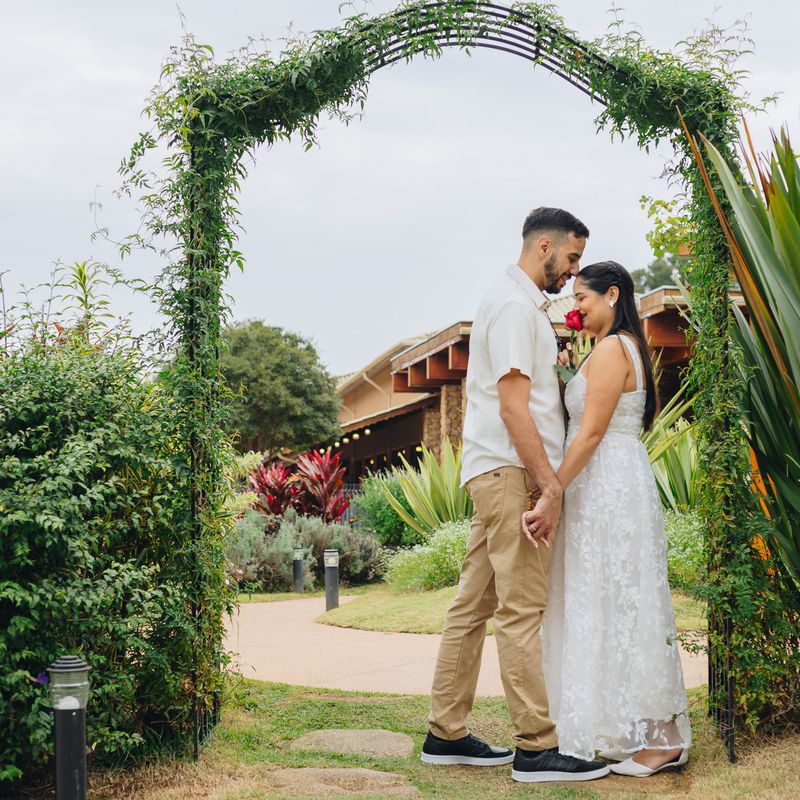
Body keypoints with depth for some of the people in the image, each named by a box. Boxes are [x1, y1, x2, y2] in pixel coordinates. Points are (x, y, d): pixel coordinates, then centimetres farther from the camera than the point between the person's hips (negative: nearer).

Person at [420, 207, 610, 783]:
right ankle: (536, 748, -5)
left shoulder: (518, 304, 22)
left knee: (474, 606, 11)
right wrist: (550, 483, -19)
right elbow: (513, 405, -18)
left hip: (494, 476, 10)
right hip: (512, 473, -10)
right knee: (521, 610, -9)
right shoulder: (516, 306, -11)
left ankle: (447, 734, 16)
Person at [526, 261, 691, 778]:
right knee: (618, 605, 11)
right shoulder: (630, 348, 18)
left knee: (617, 605, -6)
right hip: (619, 484, 10)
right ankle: (654, 734, 16)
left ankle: (658, 738, -1)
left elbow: (592, 432, -20)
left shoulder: (610, 350, -13)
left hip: (608, 486, -10)